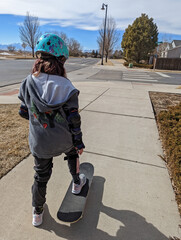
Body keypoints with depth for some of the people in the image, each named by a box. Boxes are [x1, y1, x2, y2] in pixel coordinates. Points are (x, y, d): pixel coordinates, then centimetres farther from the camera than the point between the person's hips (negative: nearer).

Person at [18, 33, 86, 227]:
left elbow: (24, 112, 2)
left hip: (39, 143, 3)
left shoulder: (27, 83, -9)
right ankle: (77, 183, 52)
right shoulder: (66, 86, -18)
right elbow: (73, 119, -15)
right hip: (63, 140, -2)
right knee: (72, 152, 33)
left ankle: (37, 214, 43)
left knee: (41, 176, 22)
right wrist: (79, 142, -2)